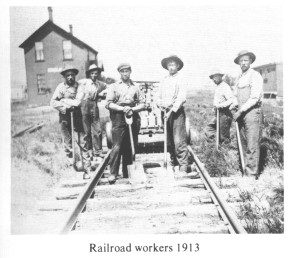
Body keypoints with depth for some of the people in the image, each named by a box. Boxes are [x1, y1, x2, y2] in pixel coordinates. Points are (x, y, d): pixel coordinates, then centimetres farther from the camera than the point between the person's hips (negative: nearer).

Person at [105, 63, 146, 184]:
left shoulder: (135, 87, 15)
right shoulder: (114, 86, 8)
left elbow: (142, 104, 11)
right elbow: (108, 104, -1)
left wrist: (132, 109, -7)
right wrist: (122, 108, -13)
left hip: (133, 118, 3)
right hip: (118, 119, -3)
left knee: (130, 147, 4)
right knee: (117, 147, -9)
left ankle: (127, 174, 13)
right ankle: (113, 173, -5)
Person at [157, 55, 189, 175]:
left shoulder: (180, 80, -2)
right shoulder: (163, 81, 16)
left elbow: (181, 98, -12)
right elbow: (159, 96, 20)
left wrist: (172, 111, -18)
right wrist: (161, 106, 2)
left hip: (177, 112, -6)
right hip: (166, 112, 6)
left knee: (179, 141, -10)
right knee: (169, 141, 9)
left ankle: (183, 168, -8)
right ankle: (173, 164, 20)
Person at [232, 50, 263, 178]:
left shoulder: (255, 76, -8)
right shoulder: (239, 78, 17)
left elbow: (255, 97, -16)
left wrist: (241, 111, -18)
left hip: (252, 112, -8)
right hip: (241, 113, 8)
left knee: (252, 145, -8)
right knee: (244, 143, 10)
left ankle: (253, 173, -4)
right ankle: (246, 169, 17)